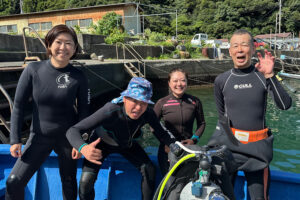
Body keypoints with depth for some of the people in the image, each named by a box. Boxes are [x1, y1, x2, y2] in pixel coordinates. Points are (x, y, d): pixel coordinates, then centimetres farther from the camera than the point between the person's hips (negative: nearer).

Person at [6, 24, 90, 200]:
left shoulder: (79, 77, -11)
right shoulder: (33, 70, -11)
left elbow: (83, 111, -3)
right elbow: (19, 105, -6)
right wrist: (15, 140, -7)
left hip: (67, 137, 0)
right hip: (40, 136, 1)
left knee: (69, 182, 14)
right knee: (14, 182, -3)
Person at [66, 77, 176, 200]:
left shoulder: (148, 114, -28)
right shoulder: (110, 111, -41)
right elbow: (73, 131, -41)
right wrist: (83, 148, -60)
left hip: (126, 143, 4)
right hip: (102, 143, -3)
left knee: (149, 169, -10)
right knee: (86, 181, -20)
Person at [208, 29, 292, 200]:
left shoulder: (263, 75, -3)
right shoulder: (221, 80, 1)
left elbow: (285, 105, -15)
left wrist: (270, 76, -22)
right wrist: (228, 133, 9)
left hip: (257, 147, -1)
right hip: (229, 143, 1)